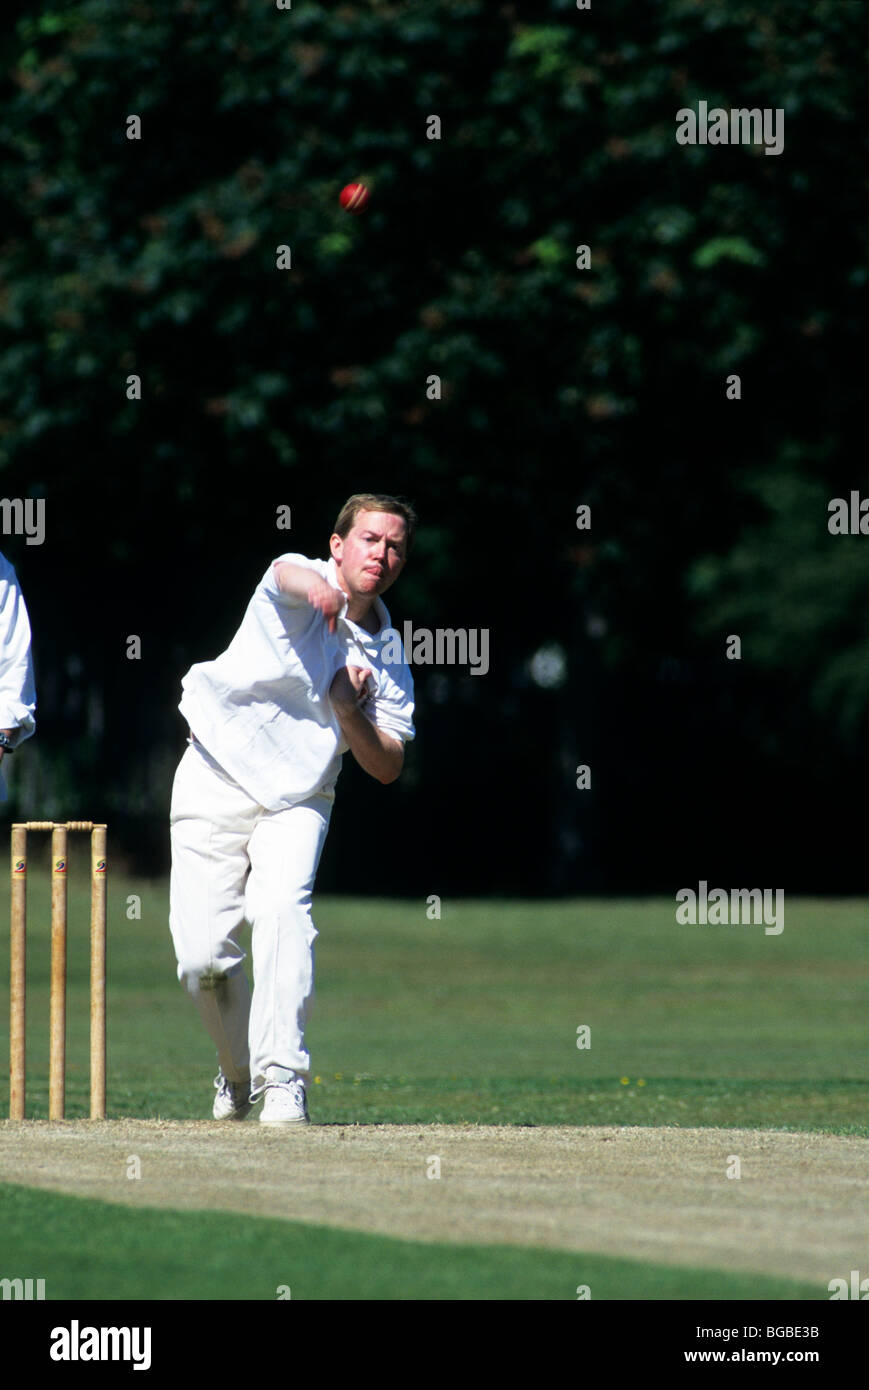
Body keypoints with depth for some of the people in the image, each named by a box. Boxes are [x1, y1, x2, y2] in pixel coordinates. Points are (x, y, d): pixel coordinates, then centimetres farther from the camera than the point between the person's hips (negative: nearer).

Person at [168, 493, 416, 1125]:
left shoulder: (387, 655, 5)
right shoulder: (299, 585, -6)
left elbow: (387, 768, 4)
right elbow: (288, 574, -34)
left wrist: (349, 711, -15)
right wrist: (315, 586, -59)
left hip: (297, 801, 2)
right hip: (215, 784, -2)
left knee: (283, 909, -27)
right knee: (203, 957, -10)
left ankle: (282, 1082, -31)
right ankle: (238, 1072, 19)